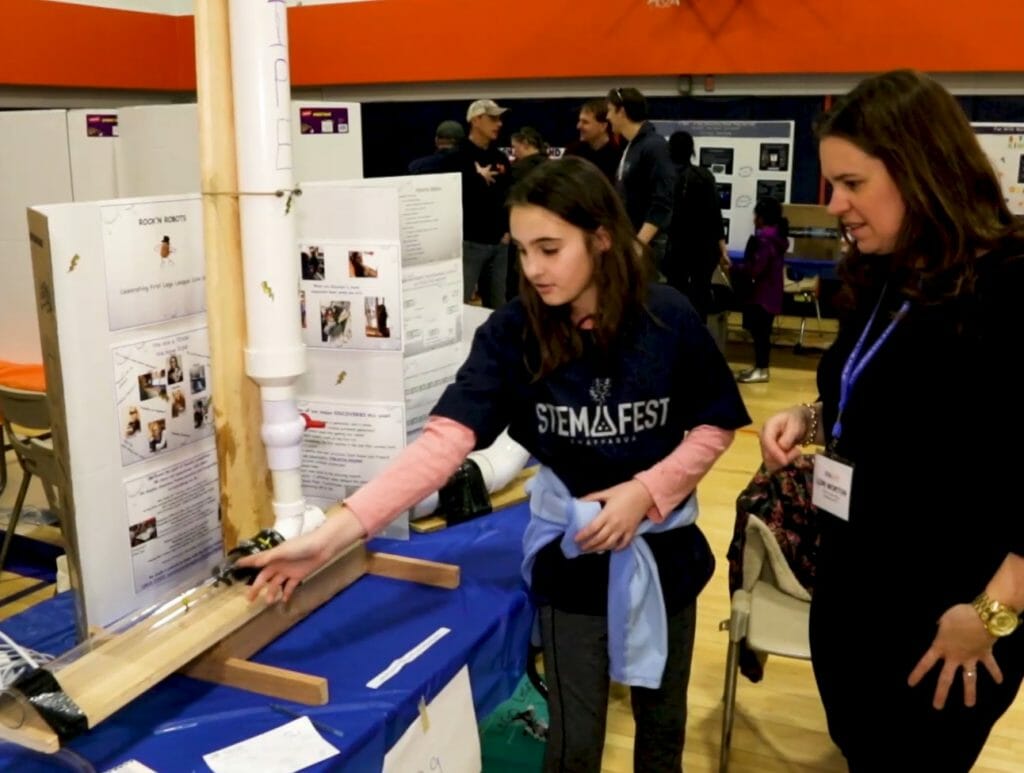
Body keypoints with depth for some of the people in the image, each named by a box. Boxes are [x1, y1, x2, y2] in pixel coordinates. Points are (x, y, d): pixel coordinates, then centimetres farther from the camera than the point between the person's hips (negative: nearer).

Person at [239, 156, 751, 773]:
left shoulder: (669, 319, -16)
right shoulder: (512, 331, -17)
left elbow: (715, 426, -4)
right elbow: (445, 439, -26)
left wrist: (645, 492, -20)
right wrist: (333, 533, -37)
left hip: (664, 546, 1)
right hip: (569, 550, -1)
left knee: (663, 716, 21)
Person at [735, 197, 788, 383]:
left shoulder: (764, 239, -19)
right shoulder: (776, 237, 12)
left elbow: (754, 268, -24)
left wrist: (735, 269, -9)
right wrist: (740, 269, 17)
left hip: (762, 294, -10)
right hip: (769, 293, 10)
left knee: (759, 331, -4)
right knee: (761, 331, 15)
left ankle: (761, 370, 1)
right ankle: (760, 367, 22)